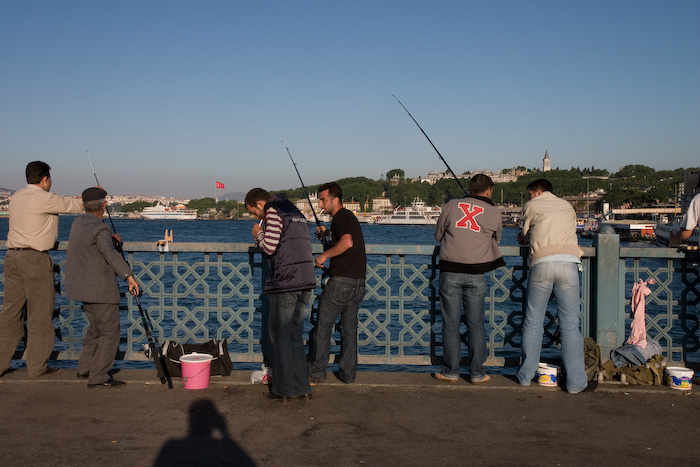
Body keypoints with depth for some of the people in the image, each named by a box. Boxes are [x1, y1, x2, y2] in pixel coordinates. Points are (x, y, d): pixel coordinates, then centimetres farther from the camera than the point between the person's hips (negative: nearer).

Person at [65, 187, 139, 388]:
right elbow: (110, 253, -37)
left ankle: (85, 367, 32)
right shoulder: (100, 230, -20)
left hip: (82, 286, 9)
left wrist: (110, 239, 12)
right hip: (99, 289, -9)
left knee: (96, 327, 23)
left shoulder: (78, 223, 8)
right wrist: (128, 275, -45)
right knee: (109, 331, -2)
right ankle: (98, 377, -2)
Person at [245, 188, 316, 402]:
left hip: (285, 283, -8)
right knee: (296, 336, 14)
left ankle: (283, 390, 7)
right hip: (306, 282, 8)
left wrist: (259, 234, 5)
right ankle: (302, 388, 16)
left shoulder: (273, 211, -6)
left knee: (280, 337, 2)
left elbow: (270, 247, -14)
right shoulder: (296, 212, 21)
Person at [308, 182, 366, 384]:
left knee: (323, 326, 1)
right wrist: (328, 234, 26)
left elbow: (347, 242, -29)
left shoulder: (340, 218, -11)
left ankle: (317, 372, 6)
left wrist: (325, 255, -18)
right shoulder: (350, 217, 18)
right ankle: (348, 373, 15)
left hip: (341, 280, -9)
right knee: (349, 327, 12)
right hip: (358, 281, 9)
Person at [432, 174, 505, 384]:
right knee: (476, 324, 8)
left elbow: (438, 235, 13)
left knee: (450, 323, 6)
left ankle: (450, 372, 11)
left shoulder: (451, 205, 4)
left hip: (450, 270, 0)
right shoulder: (493, 213, 3)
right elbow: (496, 239, 17)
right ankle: (477, 373, 12)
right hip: (476, 273, 0)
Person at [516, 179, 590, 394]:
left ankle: (526, 374, 17)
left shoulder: (531, 206, 16)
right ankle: (575, 380, 2)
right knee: (570, 323, 2)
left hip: (542, 262, -1)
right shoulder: (567, 206, 24)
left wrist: (522, 239, 47)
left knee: (533, 321, 8)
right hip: (568, 262, 1)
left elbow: (524, 237, 24)